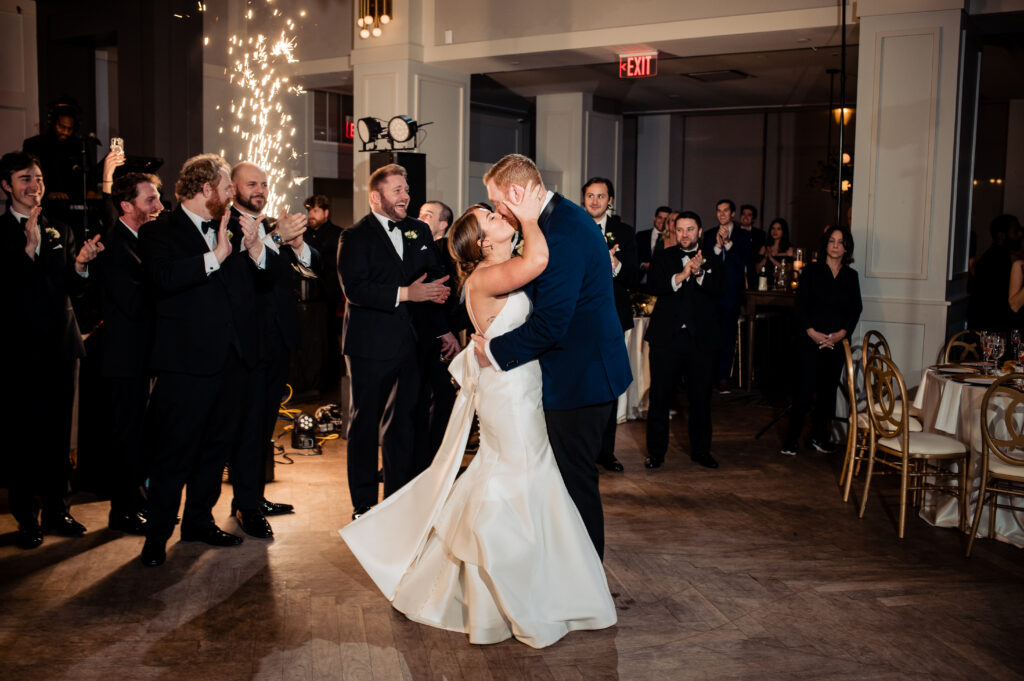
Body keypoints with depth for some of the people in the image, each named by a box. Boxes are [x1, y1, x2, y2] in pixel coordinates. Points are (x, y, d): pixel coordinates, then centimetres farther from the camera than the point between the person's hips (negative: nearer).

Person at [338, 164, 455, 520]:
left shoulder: (419, 231, 11)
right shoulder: (355, 237, -6)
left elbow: (436, 277, 17)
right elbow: (355, 289, -19)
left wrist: (442, 328, 7)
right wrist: (405, 294, -24)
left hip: (407, 343, 5)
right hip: (369, 346, -5)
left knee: (402, 424, 12)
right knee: (364, 424, 6)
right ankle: (363, 505, 17)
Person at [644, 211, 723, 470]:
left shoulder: (712, 260, 10)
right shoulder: (663, 258, 9)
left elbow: (717, 290, -6)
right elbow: (654, 286, -8)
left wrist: (699, 272, -22)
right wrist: (682, 275, -20)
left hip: (700, 339, 1)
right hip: (666, 338, -1)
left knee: (701, 398, 7)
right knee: (660, 397, 2)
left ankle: (701, 450, 21)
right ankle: (656, 451, 13)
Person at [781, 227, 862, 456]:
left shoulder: (850, 276, 10)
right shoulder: (812, 270, 2)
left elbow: (855, 309, 8)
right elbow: (801, 304, -3)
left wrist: (841, 333, -8)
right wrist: (812, 332, -13)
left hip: (837, 341, 3)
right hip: (810, 340, -3)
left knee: (828, 389, 6)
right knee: (804, 388, -7)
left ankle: (818, 436, 19)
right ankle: (791, 439, 1)